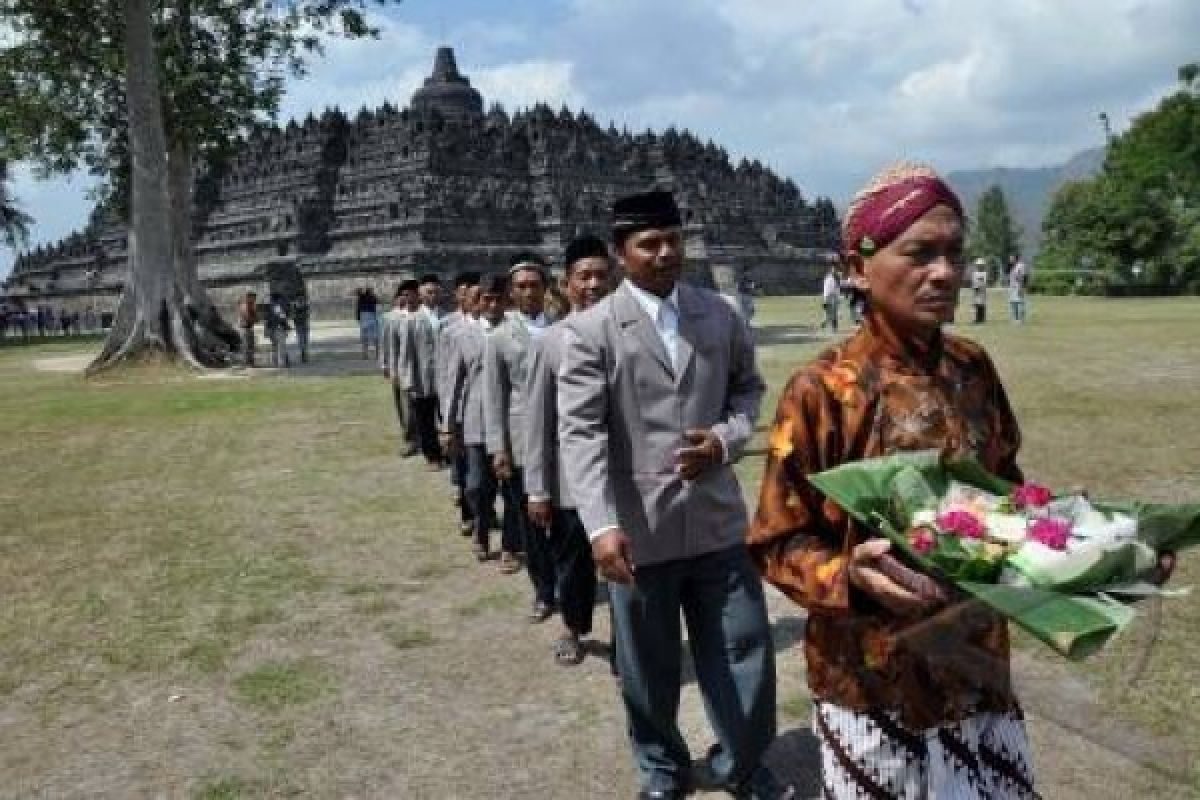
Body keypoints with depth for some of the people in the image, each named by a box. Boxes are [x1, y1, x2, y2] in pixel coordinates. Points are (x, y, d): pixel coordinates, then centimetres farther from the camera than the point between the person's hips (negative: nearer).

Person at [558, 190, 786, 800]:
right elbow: (580, 432, -15)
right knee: (649, 667, 14)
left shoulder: (721, 316, 6)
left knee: (744, 649, 12)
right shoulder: (591, 329, -7)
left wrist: (728, 438, -6)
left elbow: (748, 387, 17)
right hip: (639, 527, -3)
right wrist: (602, 525, -26)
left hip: (716, 518, 3)